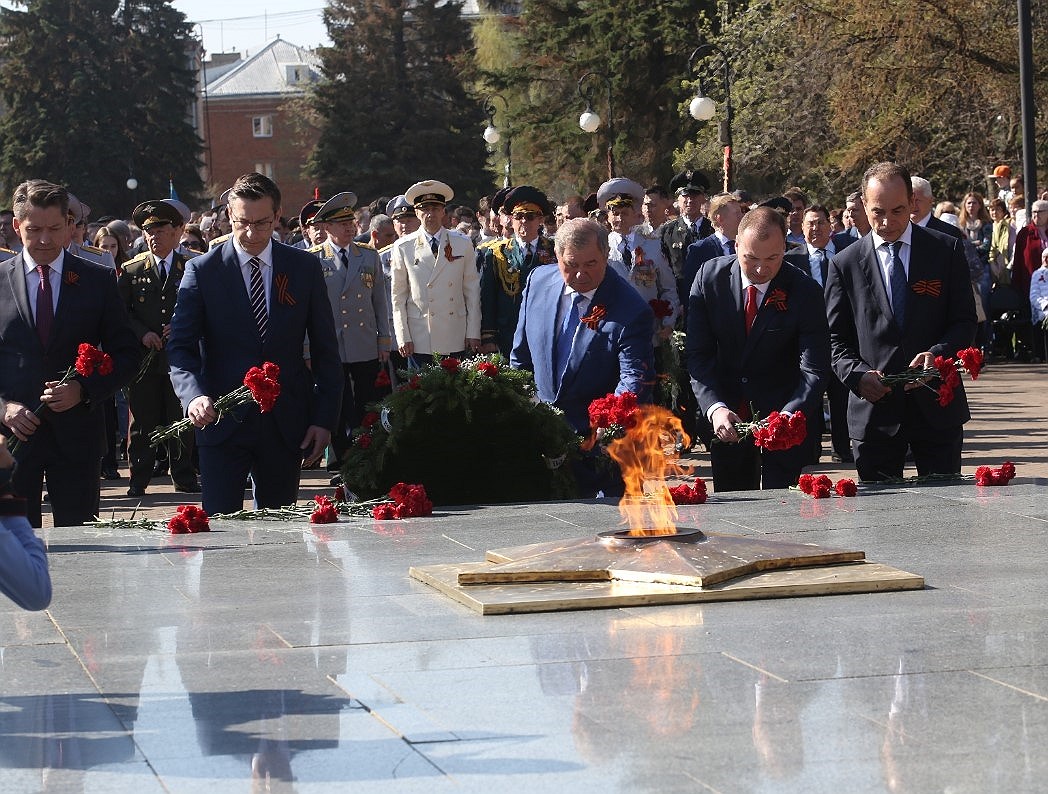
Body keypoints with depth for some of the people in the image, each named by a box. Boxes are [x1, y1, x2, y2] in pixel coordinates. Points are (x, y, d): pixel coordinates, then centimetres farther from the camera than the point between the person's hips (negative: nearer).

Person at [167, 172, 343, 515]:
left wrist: (324, 419, 1)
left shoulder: (305, 268, 5)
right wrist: (193, 395, -24)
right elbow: (180, 346, -5)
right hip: (222, 419, -2)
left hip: (286, 423, 2)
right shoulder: (202, 270, -1)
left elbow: (325, 350, 8)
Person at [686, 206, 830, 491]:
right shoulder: (710, 277, -10)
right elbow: (698, 354, -9)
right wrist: (715, 408, -26)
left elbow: (814, 371, -20)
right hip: (726, 416, 2)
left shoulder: (805, 292, -16)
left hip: (787, 414, -2)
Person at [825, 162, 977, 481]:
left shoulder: (947, 251, 5)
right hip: (874, 412, 0)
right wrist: (857, 373, -13)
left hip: (936, 407, 0)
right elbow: (836, 338, 6)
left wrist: (937, 355, -17)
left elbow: (965, 322, 2)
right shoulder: (845, 264, 6)